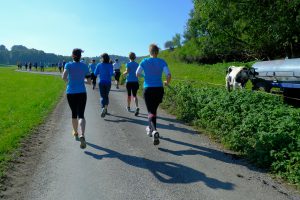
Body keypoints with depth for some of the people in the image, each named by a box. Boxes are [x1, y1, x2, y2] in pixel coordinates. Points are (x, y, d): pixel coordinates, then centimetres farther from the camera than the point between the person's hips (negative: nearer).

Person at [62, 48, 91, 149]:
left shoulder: (69, 65, -3)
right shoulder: (85, 66, 2)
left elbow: (64, 77, -19)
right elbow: (89, 81, 4)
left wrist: (67, 81, 3)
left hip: (71, 93, 0)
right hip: (82, 93, 0)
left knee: (74, 113, 18)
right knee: (81, 115, -5)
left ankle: (75, 133, 36)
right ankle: (82, 135, -27)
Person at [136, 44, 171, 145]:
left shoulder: (144, 61, -2)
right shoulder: (162, 62, -2)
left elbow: (137, 74, 2)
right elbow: (168, 75, -12)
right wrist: (167, 82, 8)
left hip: (148, 89, -2)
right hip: (159, 89, 2)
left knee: (151, 111, 1)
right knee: (154, 109, 21)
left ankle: (154, 131, -22)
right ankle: (150, 128, 36)